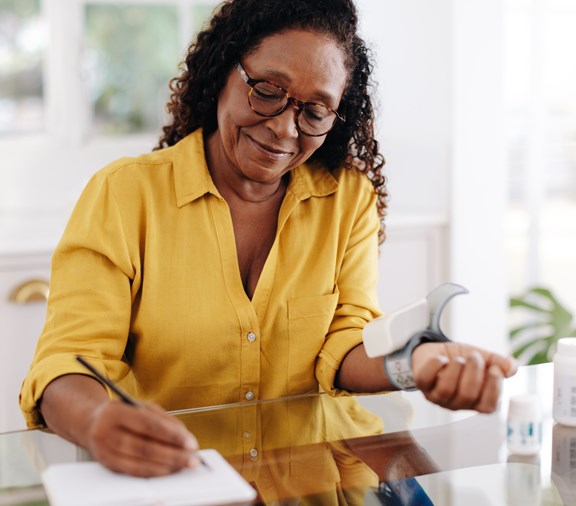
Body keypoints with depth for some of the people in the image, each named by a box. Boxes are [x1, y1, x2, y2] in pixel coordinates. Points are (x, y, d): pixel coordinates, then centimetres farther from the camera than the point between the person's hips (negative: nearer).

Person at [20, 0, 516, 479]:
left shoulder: (350, 199, 3)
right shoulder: (124, 193, -5)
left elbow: (345, 345, -3)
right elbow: (69, 363, -12)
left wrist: (416, 362, -25)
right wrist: (98, 422, -35)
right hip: (161, 484, -1)